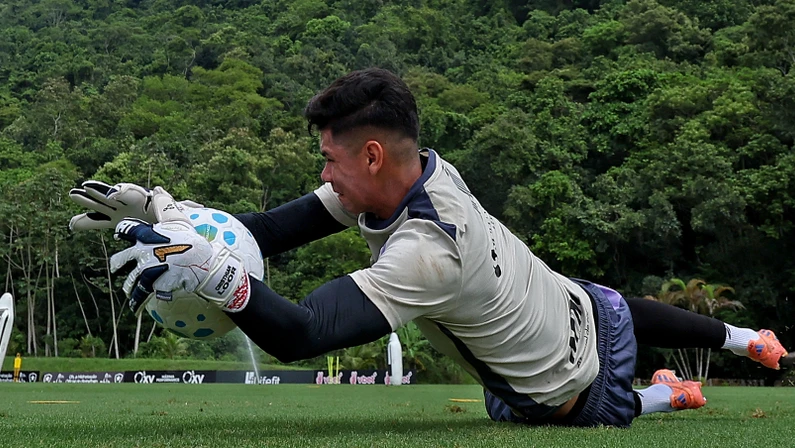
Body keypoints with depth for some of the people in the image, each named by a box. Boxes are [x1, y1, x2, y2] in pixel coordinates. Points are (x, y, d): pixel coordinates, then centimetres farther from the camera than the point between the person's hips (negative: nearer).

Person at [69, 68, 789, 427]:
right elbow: (284, 228, -15)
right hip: (586, 310, 7)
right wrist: (175, 218, -24)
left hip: (574, 400, -7)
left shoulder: (425, 254, -41)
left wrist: (210, 270, -57)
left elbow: (299, 336, -47)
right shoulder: (421, 165, -16)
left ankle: (666, 397, 37)